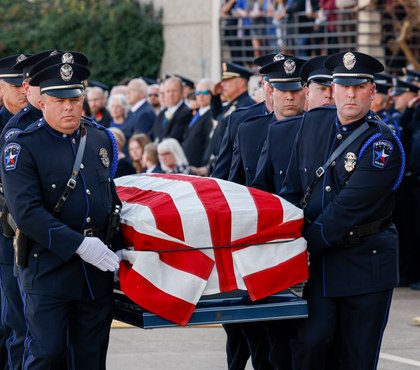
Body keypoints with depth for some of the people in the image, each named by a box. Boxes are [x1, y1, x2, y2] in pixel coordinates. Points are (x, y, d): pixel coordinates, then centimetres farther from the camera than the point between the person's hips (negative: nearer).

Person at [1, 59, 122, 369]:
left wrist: (118, 242, 15)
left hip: (98, 268, 5)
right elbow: (27, 213, -17)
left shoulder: (102, 139, 10)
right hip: (48, 268, -5)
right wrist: (78, 244, -21)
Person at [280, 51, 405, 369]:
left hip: (366, 262, -3)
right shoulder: (314, 122, 6)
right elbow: (292, 187, 13)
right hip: (318, 260, 3)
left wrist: (305, 245, -20)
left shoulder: (383, 145, -12)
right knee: (310, 342, -10)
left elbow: (349, 208, -18)